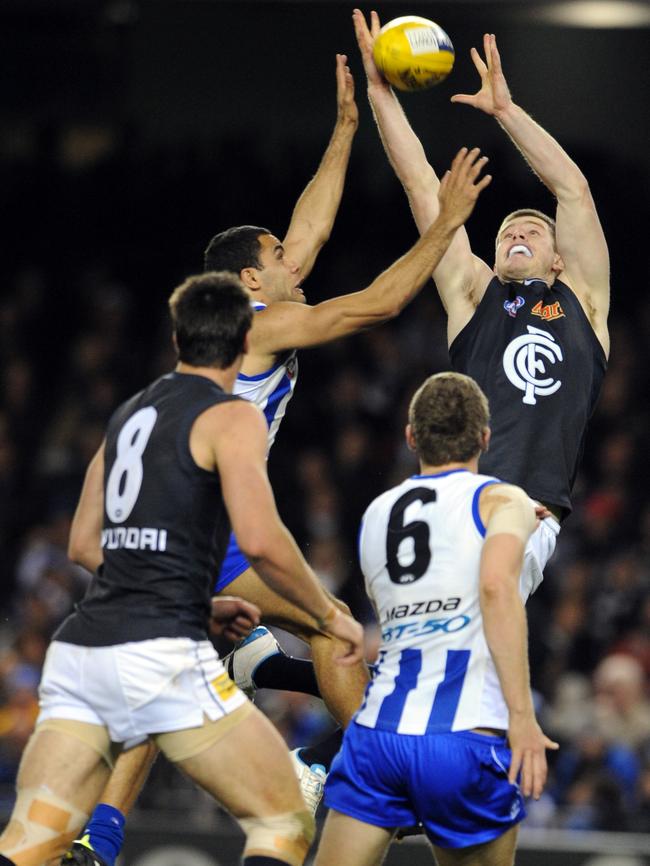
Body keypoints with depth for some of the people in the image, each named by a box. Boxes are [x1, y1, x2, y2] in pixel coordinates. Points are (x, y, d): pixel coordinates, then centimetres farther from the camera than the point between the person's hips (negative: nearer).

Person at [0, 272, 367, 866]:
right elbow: (260, 541, -14)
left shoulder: (131, 413, 22)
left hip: (79, 647, 7)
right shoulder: (232, 417, 0)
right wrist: (330, 616, 0)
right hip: (161, 656, -7)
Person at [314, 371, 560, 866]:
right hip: (469, 741, -3)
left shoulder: (377, 514, 19)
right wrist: (522, 715, -18)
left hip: (379, 732, 4)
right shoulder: (501, 501, 4)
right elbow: (497, 588, -16)